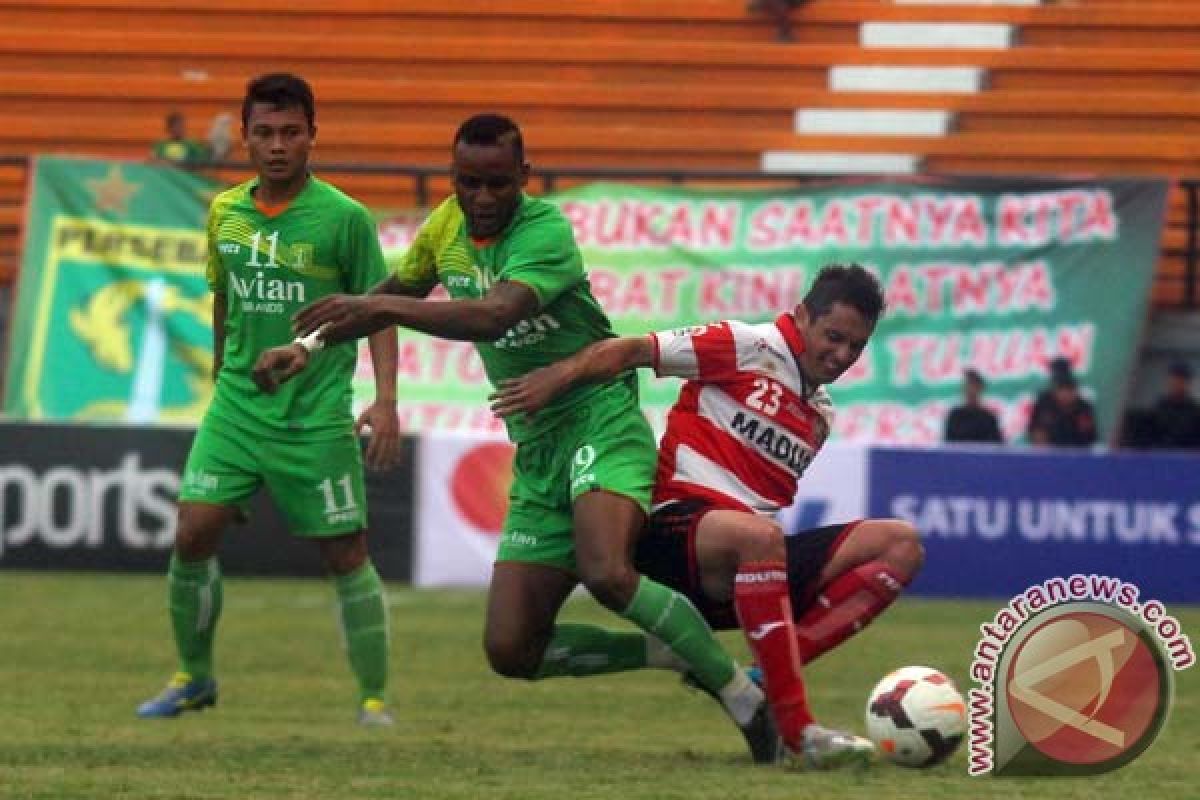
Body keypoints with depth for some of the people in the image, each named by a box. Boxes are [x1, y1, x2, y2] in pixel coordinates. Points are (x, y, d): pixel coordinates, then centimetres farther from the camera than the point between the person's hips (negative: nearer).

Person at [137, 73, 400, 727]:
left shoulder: (343, 217, -7)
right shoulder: (224, 213, 6)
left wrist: (385, 399, -13)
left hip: (318, 418, -4)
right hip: (237, 405, 4)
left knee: (346, 555, -3)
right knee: (193, 534, -6)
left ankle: (374, 698, 8)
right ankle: (194, 676, 13)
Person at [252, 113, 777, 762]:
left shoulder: (544, 231, -17)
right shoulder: (445, 229, 6)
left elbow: (497, 314, -35)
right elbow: (393, 297, 26)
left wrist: (386, 308, -41)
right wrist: (309, 348, 13)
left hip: (600, 422, -7)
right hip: (536, 452, 7)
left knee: (607, 574, -35)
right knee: (512, 652, -4)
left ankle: (742, 694, -16)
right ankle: (675, 652, 12)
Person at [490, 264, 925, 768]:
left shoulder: (820, 417, 21)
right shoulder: (748, 347, 0)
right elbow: (628, 351, -5)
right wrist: (557, 377, -19)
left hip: (756, 573, 8)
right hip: (678, 527, -7)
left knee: (901, 545, -9)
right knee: (756, 537, -42)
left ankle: (764, 684, -24)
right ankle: (796, 728, -42)